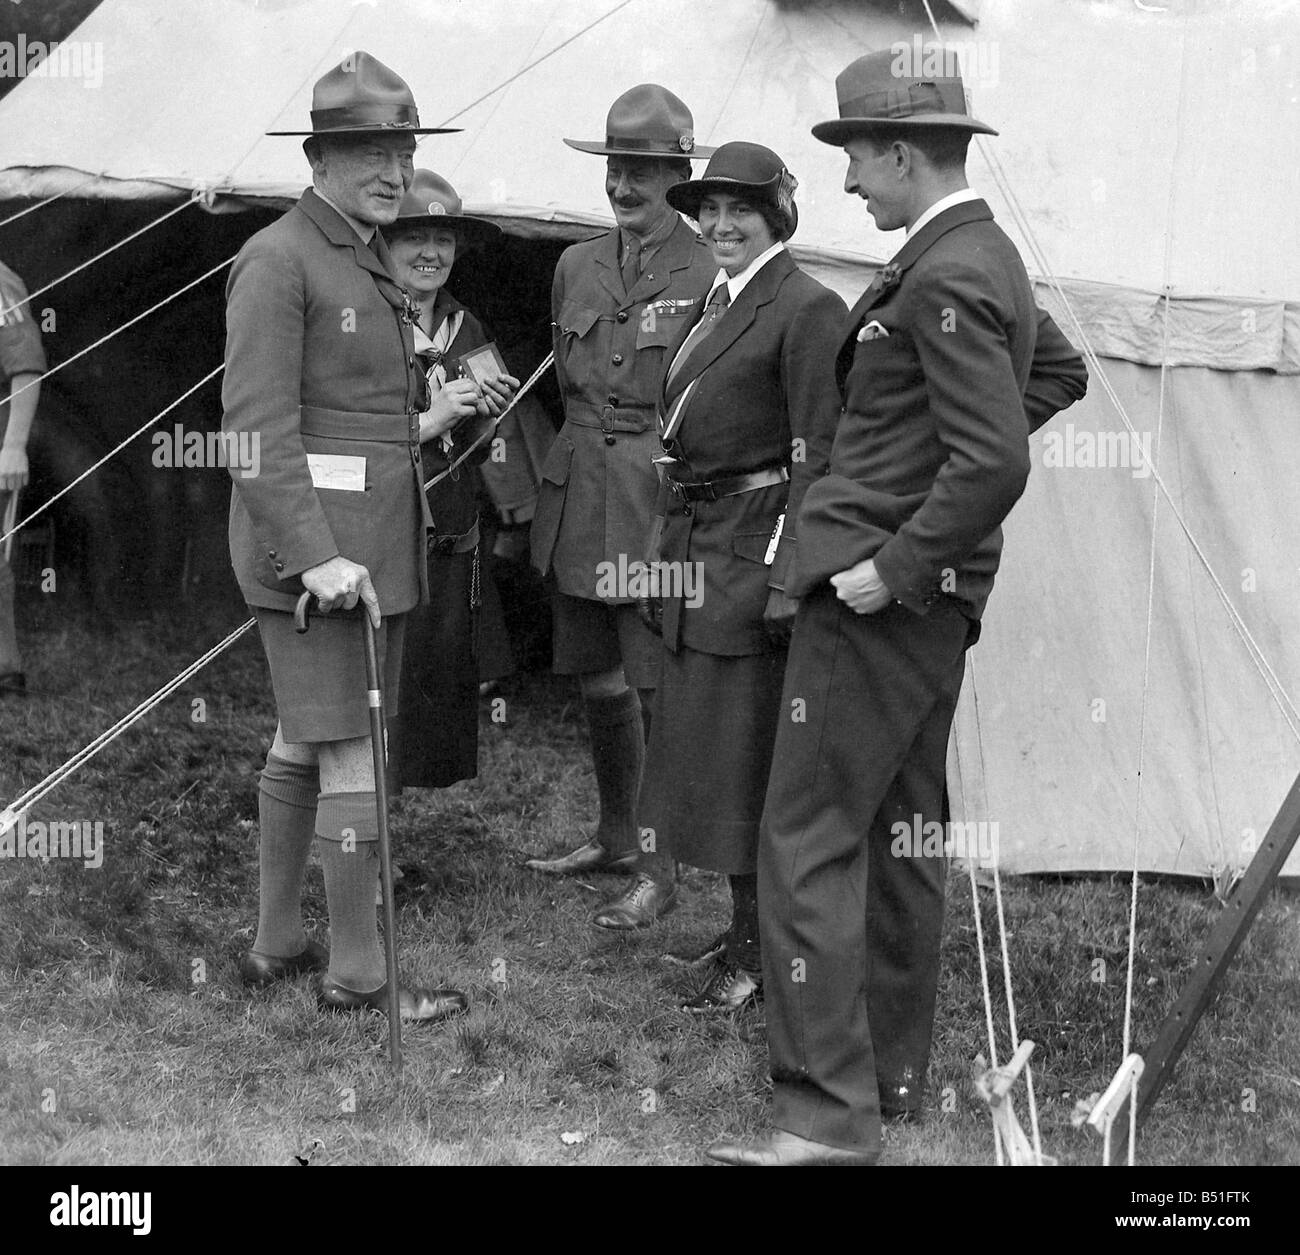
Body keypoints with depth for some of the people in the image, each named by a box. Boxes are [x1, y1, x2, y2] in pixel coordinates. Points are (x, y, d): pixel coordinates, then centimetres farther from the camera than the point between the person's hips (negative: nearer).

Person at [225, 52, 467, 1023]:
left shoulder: (371, 261, 16)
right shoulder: (277, 260, -12)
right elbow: (258, 424, -19)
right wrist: (316, 555, -24)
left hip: (376, 538, 10)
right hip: (313, 539, -10)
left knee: (304, 740, 16)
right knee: (353, 753, -5)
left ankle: (277, 941, 28)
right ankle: (358, 970, 6)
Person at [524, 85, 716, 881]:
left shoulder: (711, 273, -8)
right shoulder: (578, 265, 11)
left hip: (661, 503, -6)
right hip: (579, 503, 6)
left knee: (658, 680, -3)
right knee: (598, 676, 15)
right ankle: (615, 837, 31)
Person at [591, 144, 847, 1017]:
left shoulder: (806, 308, -12)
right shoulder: (714, 303, 16)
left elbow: (817, 454, -16)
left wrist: (789, 574, -21)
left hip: (756, 547, -8)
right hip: (696, 542, 8)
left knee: (744, 742, -3)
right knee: (691, 729, 17)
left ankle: (757, 952, 8)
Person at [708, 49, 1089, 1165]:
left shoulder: (943, 277, -19)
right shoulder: (987, 255, 11)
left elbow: (996, 464, -27)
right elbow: (1060, 372, 27)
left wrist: (891, 569, -20)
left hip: (880, 594, -11)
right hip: (933, 597, 11)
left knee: (808, 841, -7)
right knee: (904, 832, 17)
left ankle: (828, 1109, -4)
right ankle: (894, 1069, 28)